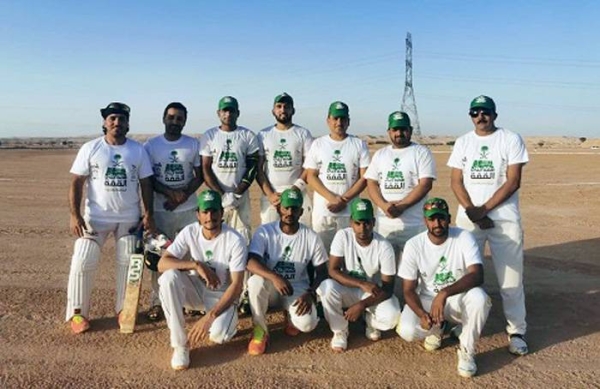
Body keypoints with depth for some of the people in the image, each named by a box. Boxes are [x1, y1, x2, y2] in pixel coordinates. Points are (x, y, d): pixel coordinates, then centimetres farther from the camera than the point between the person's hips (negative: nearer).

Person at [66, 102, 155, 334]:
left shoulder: (138, 150, 2)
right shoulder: (90, 148, -3)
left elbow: (146, 183, 3)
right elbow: (77, 183, -4)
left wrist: (149, 214, -3)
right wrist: (74, 214, -13)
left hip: (130, 217, 2)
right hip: (95, 217, -1)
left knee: (128, 263, 8)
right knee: (83, 262, -4)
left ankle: (123, 308, 23)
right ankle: (77, 312, 11)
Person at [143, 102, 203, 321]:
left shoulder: (194, 145, 3)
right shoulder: (151, 145, 0)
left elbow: (199, 176, 3)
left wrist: (183, 195, -13)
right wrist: (171, 193, -17)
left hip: (189, 209, 1)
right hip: (160, 209, -1)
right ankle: (157, 302, 15)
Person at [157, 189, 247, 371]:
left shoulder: (235, 240, -21)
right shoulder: (189, 232, -12)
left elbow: (236, 286, -22)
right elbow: (162, 263, -19)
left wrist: (209, 317, -30)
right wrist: (196, 265, -32)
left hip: (222, 295, -3)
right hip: (196, 289, 3)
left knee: (218, 334, -32)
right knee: (168, 277, -28)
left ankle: (226, 321, 9)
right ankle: (180, 344, -16)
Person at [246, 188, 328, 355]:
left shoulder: (311, 237, -9)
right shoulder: (265, 232, -13)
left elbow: (322, 271, -4)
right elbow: (251, 263, -27)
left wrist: (310, 293, -21)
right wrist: (274, 277, -43)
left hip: (297, 289, 0)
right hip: (270, 287, 0)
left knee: (307, 323, -28)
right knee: (256, 281, -36)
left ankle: (293, 319, 13)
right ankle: (260, 330, -12)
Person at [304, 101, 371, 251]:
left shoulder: (359, 144, 5)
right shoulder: (318, 144, 7)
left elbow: (365, 178, 0)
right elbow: (311, 176, 3)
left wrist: (344, 200, -12)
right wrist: (332, 198, -11)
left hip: (350, 211, -1)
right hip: (322, 211, 1)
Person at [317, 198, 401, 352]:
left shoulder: (384, 247, -20)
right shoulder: (342, 236, -18)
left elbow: (387, 288, -18)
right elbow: (333, 270, -22)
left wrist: (362, 305, -30)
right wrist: (362, 284, -33)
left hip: (373, 292, 0)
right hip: (347, 289, 1)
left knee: (391, 316, -30)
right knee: (327, 286, -32)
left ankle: (370, 320, 9)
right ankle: (340, 330, -6)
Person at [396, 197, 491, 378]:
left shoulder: (464, 238, -17)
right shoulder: (414, 245, -15)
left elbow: (477, 275, -31)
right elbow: (409, 290, -11)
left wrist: (444, 293, -45)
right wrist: (422, 314, -31)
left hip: (459, 298, 0)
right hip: (427, 299, 1)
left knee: (478, 297, -35)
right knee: (407, 331, -26)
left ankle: (466, 351, -9)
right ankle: (436, 328, 12)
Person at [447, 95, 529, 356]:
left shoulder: (511, 140, 0)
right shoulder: (463, 142, 10)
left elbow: (513, 182, -7)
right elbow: (456, 181, 3)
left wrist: (483, 209, -15)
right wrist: (471, 211, -12)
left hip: (504, 218, -2)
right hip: (467, 218, 3)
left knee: (511, 276, -1)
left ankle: (517, 331, 10)